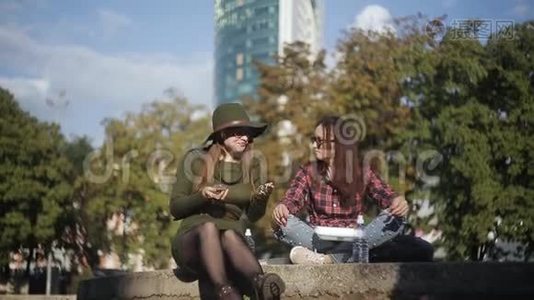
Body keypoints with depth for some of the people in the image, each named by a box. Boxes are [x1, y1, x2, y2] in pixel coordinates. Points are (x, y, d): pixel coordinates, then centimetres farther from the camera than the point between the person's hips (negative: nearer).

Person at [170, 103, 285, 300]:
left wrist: (261, 198, -10)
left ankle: (260, 284, -65)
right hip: (192, 238, -1)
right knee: (209, 226, -38)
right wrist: (202, 196, -13)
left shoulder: (251, 167, 14)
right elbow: (175, 208, 6)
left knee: (229, 235, -37)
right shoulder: (196, 160, 7)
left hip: (232, 238, 1)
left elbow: (253, 216, 12)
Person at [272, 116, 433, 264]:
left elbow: (386, 196, -7)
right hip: (319, 238, 0)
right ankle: (347, 255, -38)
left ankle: (330, 258, -38)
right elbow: (293, 199, -9)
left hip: (353, 239, 0)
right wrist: (282, 207, -33)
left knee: (395, 218, -24)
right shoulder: (308, 172, 6)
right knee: (283, 224, -26)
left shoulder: (363, 174, 5)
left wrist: (397, 202, -31)